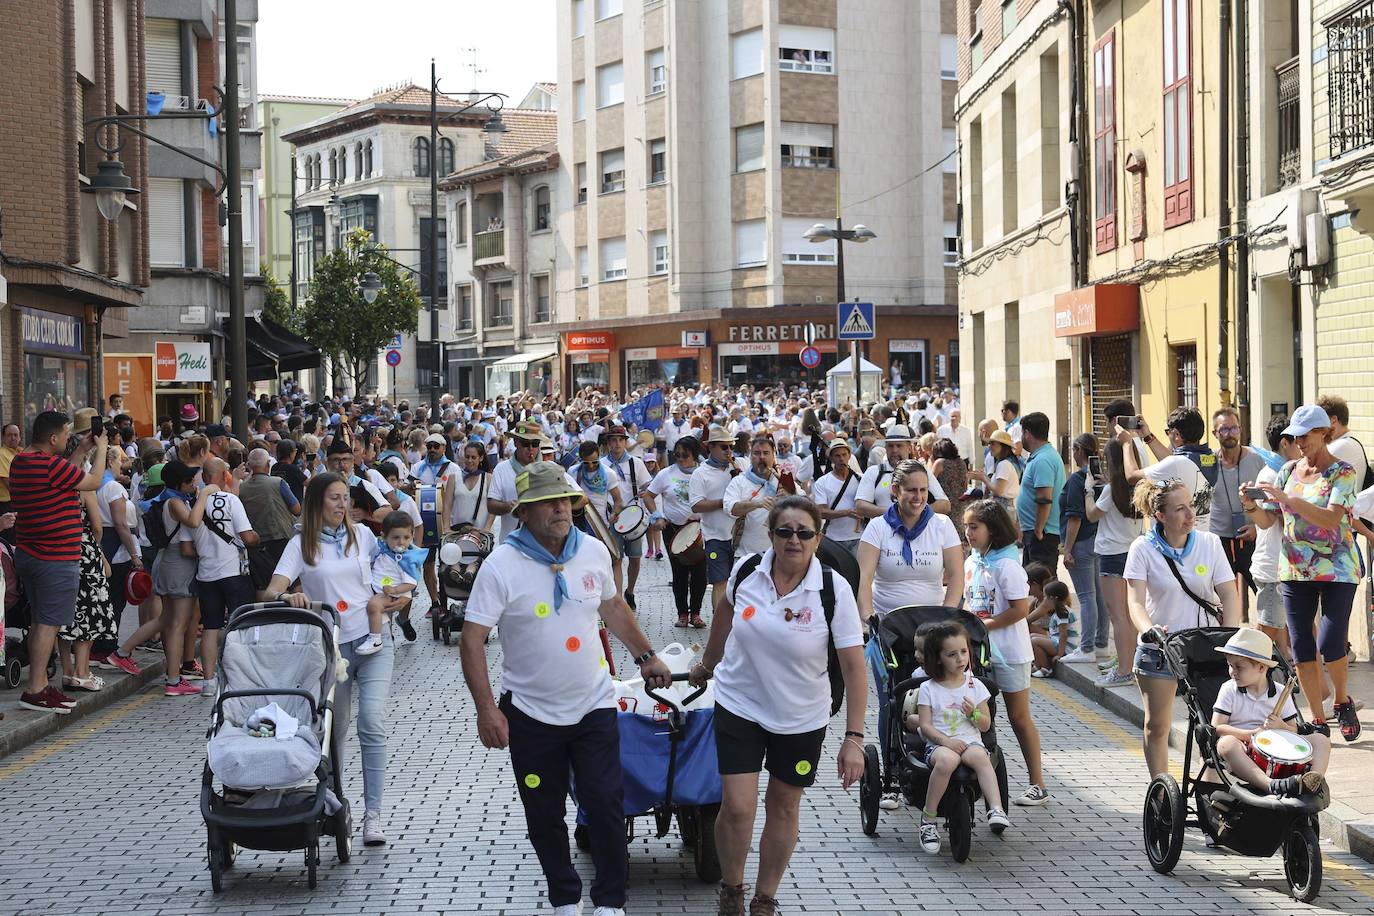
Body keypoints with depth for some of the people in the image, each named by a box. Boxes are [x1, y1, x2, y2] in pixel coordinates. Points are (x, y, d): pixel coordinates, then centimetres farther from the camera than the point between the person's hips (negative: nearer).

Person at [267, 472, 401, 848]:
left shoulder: (362, 534, 9)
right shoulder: (303, 544, -1)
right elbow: (272, 590, -11)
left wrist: (396, 597, 6)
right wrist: (288, 596, -34)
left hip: (373, 640, 1)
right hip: (331, 645, -1)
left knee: (372, 722, -14)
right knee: (334, 730, 10)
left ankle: (373, 814, -14)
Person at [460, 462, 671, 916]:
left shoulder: (594, 551, -2)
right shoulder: (501, 566, -15)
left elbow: (613, 607, 17)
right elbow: (472, 639, -15)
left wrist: (646, 655, 18)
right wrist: (486, 708, -21)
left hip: (593, 705, 2)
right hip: (531, 713, -2)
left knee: (605, 803, -2)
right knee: (545, 815, 9)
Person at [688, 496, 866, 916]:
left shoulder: (834, 590, -19)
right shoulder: (746, 571, -12)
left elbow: (854, 666, -17)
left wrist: (854, 738, -21)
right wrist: (707, 663, 24)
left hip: (802, 718, 0)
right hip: (739, 705, 0)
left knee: (783, 806, 12)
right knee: (737, 807, -8)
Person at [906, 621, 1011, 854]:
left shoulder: (975, 686, 12)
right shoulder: (928, 689, 6)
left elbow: (986, 725, 15)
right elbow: (925, 725, -1)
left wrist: (974, 714, -8)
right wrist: (945, 741, -18)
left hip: (970, 741, 2)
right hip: (938, 744, -2)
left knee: (979, 756, -36)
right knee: (946, 760, -38)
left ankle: (996, 810, -45)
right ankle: (928, 820, -25)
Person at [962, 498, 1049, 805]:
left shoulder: (1006, 565, -16)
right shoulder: (972, 563, 9)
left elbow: (1021, 608, -20)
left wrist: (983, 625, -18)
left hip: (1009, 652, -8)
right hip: (979, 650, 8)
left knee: (1019, 718, 0)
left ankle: (1037, 784, 8)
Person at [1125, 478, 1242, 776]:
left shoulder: (1210, 543, -1)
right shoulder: (1143, 549, -7)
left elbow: (1230, 596, -5)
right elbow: (1135, 601, -15)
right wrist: (1149, 629, -37)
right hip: (1159, 649, -1)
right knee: (1156, 726, 5)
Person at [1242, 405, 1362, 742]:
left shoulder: (1342, 472, -7)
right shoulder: (1289, 471, 9)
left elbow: (1330, 519, -22)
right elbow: (1267, 520, 8)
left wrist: (1287, 498, -28)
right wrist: (1251, 506, -14)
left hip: (1336, 569, -5)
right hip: (1295, 570, 5)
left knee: (1330, 645, -12)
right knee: (1301, 647, 2)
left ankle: (1343, 701, 17)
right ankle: (1318, 721, 13)